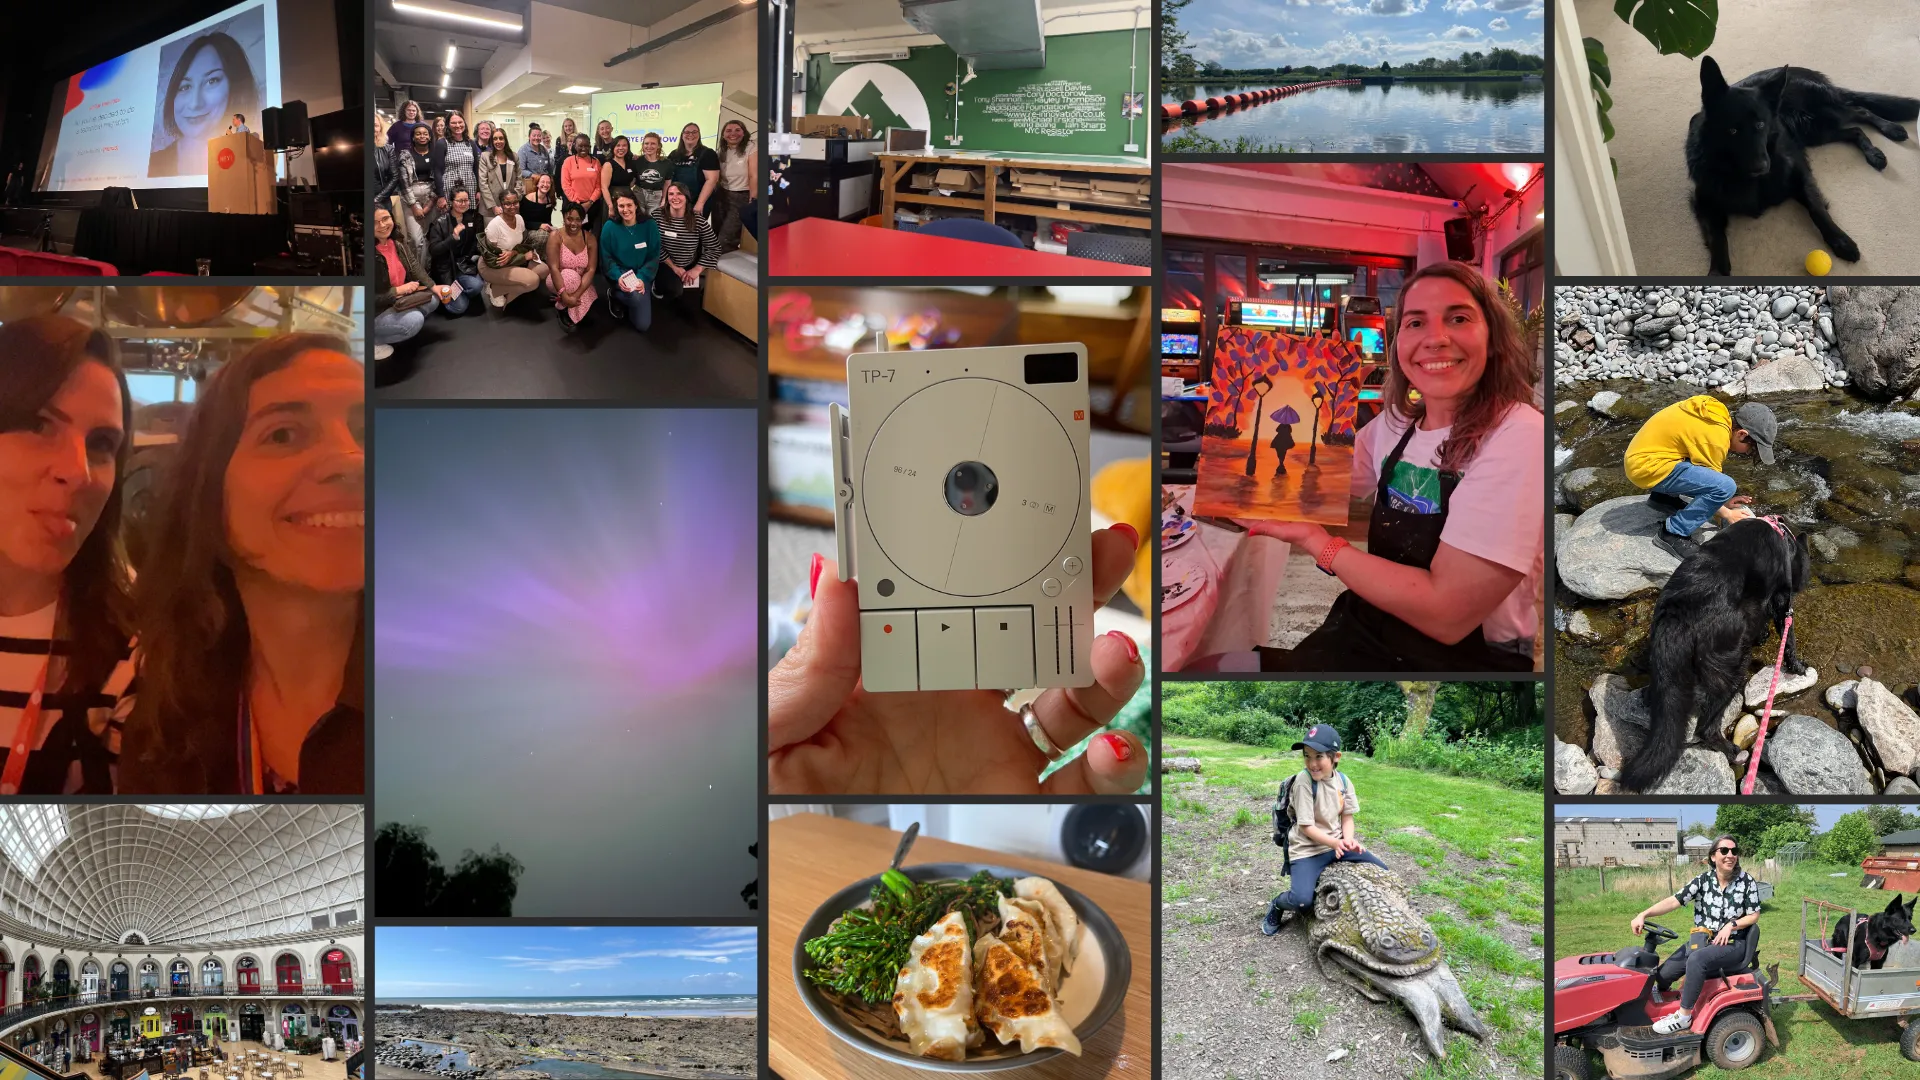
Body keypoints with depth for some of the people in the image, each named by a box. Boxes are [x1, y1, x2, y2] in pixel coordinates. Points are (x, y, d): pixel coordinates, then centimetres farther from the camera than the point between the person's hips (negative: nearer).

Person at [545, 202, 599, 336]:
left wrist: (576, 295, -31)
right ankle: (564, 311, -10)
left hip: (581, 283, 3)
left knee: (589, 304, -26)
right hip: (559, 281, -3)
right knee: (571, 276, -37)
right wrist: (564, 295, -38)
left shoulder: (590, 238, -9)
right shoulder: (556, 236, -17)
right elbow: (553, 268, -26)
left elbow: (591, 270, -16)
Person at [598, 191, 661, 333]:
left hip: (642, 275, 2)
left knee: (643, 325, -7)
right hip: (619, 273, -2)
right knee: (637, 297, -36)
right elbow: (606, 258, -4)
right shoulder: (609, 227, -9)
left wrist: (642, 278, -20)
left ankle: (621, 298, 23)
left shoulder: (650, 225, -7)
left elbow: (654, 257, -5)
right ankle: (615, 296, 1)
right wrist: (618, 277, -22)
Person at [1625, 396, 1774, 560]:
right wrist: (1728, 515, 3)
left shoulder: (1716, 411, 7)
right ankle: (1673, 534, -11)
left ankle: (1665, 497, 20)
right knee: (1725, 486, -21)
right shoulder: (1715, 437, -21)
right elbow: (1706, 481, -10)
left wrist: (1722, 501, 18)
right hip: (1648, 467, -10)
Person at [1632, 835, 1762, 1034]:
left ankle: (1683, 1016, -27)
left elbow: (1754, 915, 0)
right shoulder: (1703, 880, -2)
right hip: (1703, 939, 4)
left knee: (1697, 959, -35)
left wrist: (1731, 925, -19)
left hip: (1733, 943, -4)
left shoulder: (1747, 881, -6)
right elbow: (1674, 901, -10)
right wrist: (1643, 915, -23)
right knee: (1664, 974, -8)